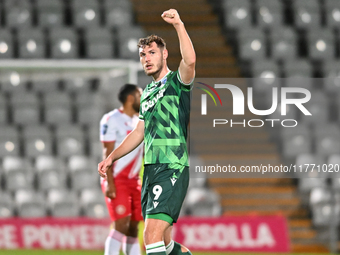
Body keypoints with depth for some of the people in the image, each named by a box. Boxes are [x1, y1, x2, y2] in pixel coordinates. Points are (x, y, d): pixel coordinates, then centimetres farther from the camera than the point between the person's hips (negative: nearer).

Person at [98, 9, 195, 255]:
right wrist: (111, 158, 28)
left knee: (153, 235, -20)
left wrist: (178, 24, -32)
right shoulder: (147, 92, 20)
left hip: (173, 168, -8)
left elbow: (190, 60, -26)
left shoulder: (176, 82, -3)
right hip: (150, 170, 8)